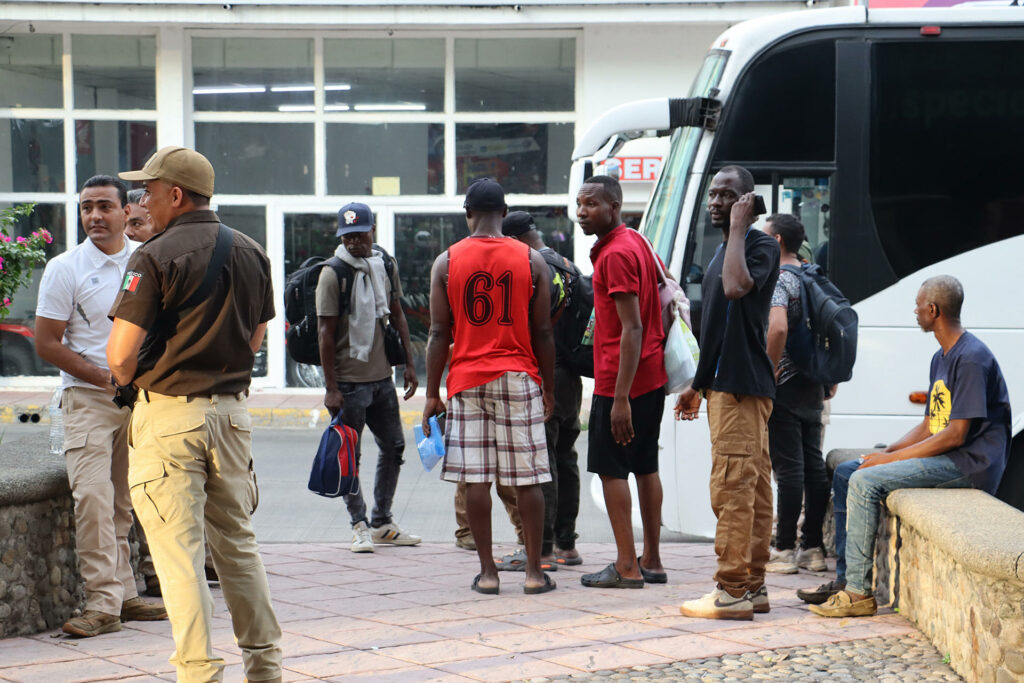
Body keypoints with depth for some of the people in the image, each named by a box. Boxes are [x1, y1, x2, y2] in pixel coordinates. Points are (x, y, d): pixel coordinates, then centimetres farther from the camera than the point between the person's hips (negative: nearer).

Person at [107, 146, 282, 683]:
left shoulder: (155, 257, -13)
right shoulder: (251, 253, 8)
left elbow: (120, 356, -15)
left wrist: (127, 380, 5)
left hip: (168, 415, -6)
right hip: (232, 410, 6)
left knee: (178, 548, -2)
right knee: (236, 541, 16)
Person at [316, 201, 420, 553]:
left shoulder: (386, 265, 7)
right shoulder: (333, 273, -11)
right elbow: (326, 332, -12)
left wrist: (408, 363, 11)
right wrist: (331, 388, -15)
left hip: (382, 377, 6)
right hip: (349, 379, -6)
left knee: (393, 447, 11)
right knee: (349, 456, -1)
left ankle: (382, 522, 22)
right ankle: (360, 525, 9)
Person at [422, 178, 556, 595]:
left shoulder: (446, 262, 2)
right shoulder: (531, 261, 2)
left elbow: (438, 334, 1)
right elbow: (543, 333, 3)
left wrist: (432, 394, 5)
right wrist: (548, 388, 13)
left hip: (467, 378, 0)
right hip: (518, 378, 0)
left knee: (476, 479, 3)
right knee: (527, 479, 3)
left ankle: (487, 572, 4)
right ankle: (534, 571, 5)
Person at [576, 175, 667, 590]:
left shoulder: (616, 254, -17)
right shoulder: (636, 241, 13)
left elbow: (632, 328, -22)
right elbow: (665, 294, 23)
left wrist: (620, 398, -25)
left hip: (618, 380, -10)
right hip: (651, 376, 10)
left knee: (611, 469, -5)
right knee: (645, 466, 13)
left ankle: (626, 567, -5)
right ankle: (651, 561, 18)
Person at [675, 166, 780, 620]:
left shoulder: (762, 246, -8)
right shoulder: (722, 251, 21)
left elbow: (736, 287, -30)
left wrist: (738, 226, -19)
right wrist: (697, 385, 25)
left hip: (741, 387, -10)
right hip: (723, 385, 10)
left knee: (732, 488, -11)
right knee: (752, 487, 10)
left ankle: (732, 592, -10)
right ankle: (753, 588, 13)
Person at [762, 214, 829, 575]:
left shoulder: (776, 280, -13)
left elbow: (778, 328, -30)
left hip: (784, 388, -9)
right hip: (812, 387, 9)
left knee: (788, 468, -6)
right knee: (813, 466, 9)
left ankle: (784, 551, -3)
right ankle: (813, 548, 13)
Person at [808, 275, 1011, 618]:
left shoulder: (972, 358, -16)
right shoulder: (940, 358, 17)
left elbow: (955, 435, -21)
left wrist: (891, 458, -17)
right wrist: (886, 452, 1)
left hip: (970, 464, -10)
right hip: (943, 456, 10)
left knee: (865, 482, -22)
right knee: (845, 472, 4)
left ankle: (859, 592, -19)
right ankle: (844, 580, 2)